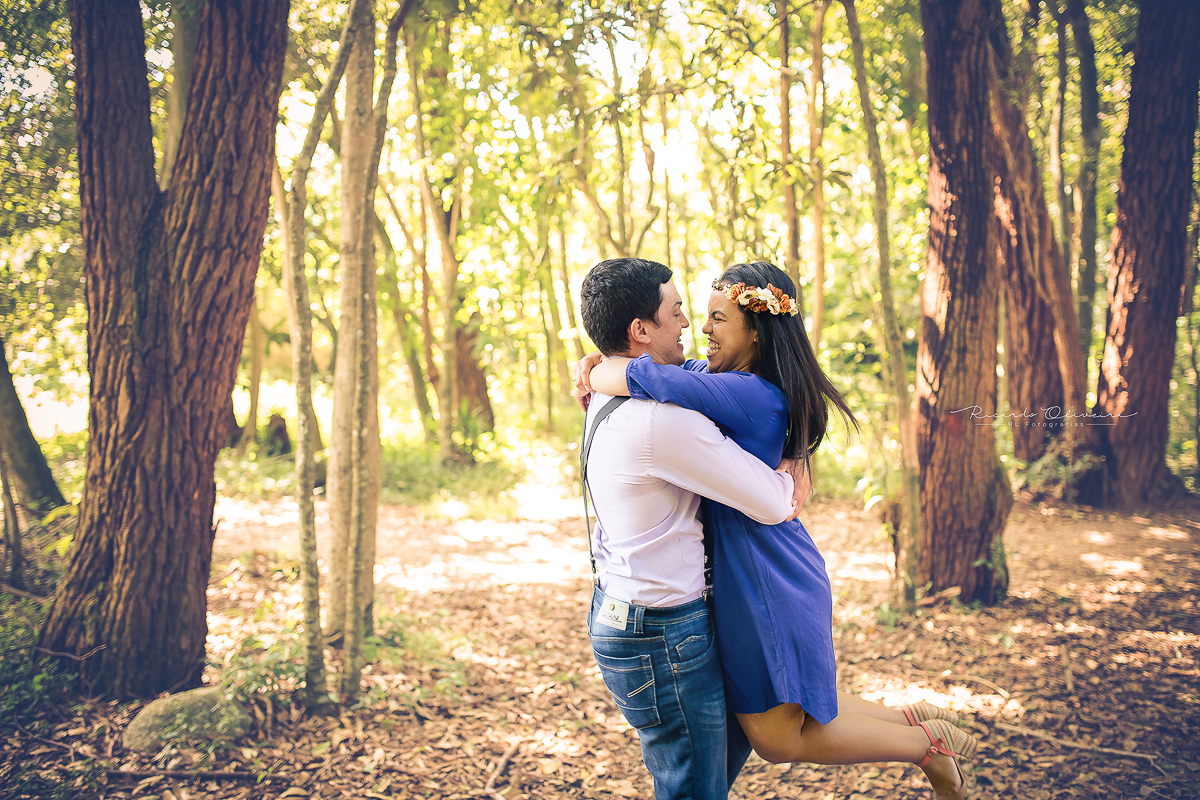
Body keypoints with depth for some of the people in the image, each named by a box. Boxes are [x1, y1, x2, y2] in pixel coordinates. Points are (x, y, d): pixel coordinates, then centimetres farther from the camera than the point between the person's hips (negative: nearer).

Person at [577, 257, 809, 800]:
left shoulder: (608, 399, 5)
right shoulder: (661, 419, -26)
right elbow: (772, 505, -18)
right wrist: (785, 482, 3)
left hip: (618, 609, 10)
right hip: (660, 637, -10)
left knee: (742, 720, 25)